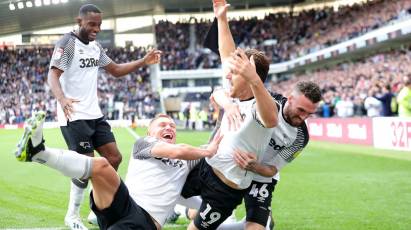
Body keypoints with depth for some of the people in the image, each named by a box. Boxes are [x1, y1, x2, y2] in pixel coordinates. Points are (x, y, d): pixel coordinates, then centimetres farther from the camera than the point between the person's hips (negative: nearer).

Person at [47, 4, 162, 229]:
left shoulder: (95, 46, 13)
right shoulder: (67, 43, -12)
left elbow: (116, 70, 22)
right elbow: (53, 75, -22)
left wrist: (143, 62, 10)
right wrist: (62, 98, -42)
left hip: (94, 113, 9)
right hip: (74, 115, -9)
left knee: (114, 158, 7)